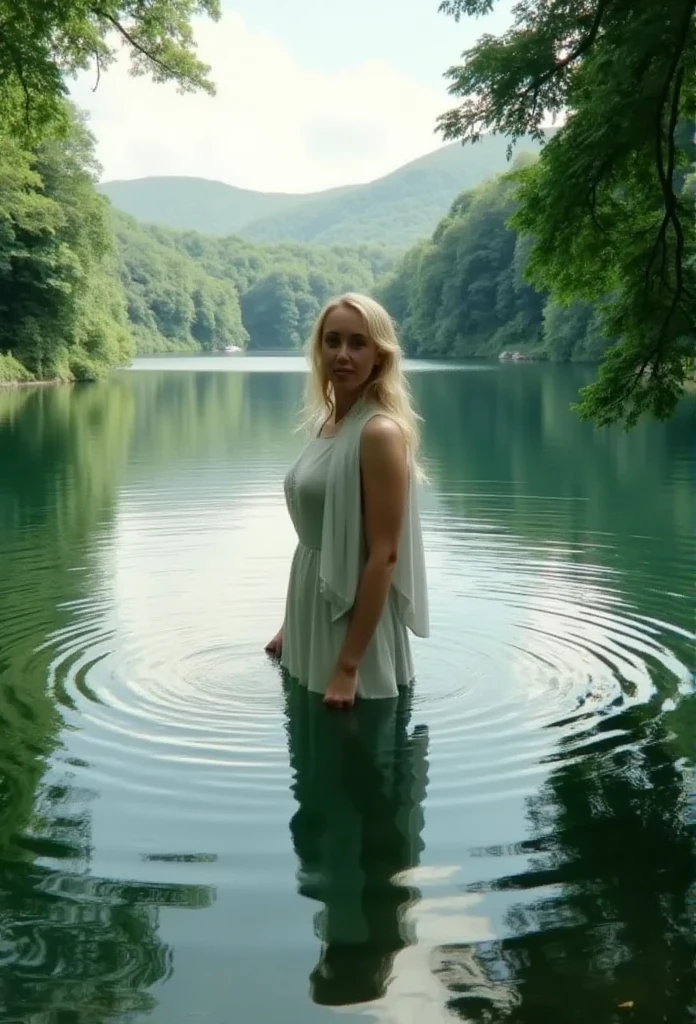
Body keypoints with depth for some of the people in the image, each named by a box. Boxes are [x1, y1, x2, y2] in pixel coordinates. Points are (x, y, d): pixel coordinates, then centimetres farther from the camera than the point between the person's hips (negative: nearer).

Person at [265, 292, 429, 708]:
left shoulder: (381, 432, -19)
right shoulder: (327, 421, 7)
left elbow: (384, 555, -21)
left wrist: (349, 665, -22)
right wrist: (291, 624, 18)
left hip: (354, 617, -9)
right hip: (315, 609, 9)